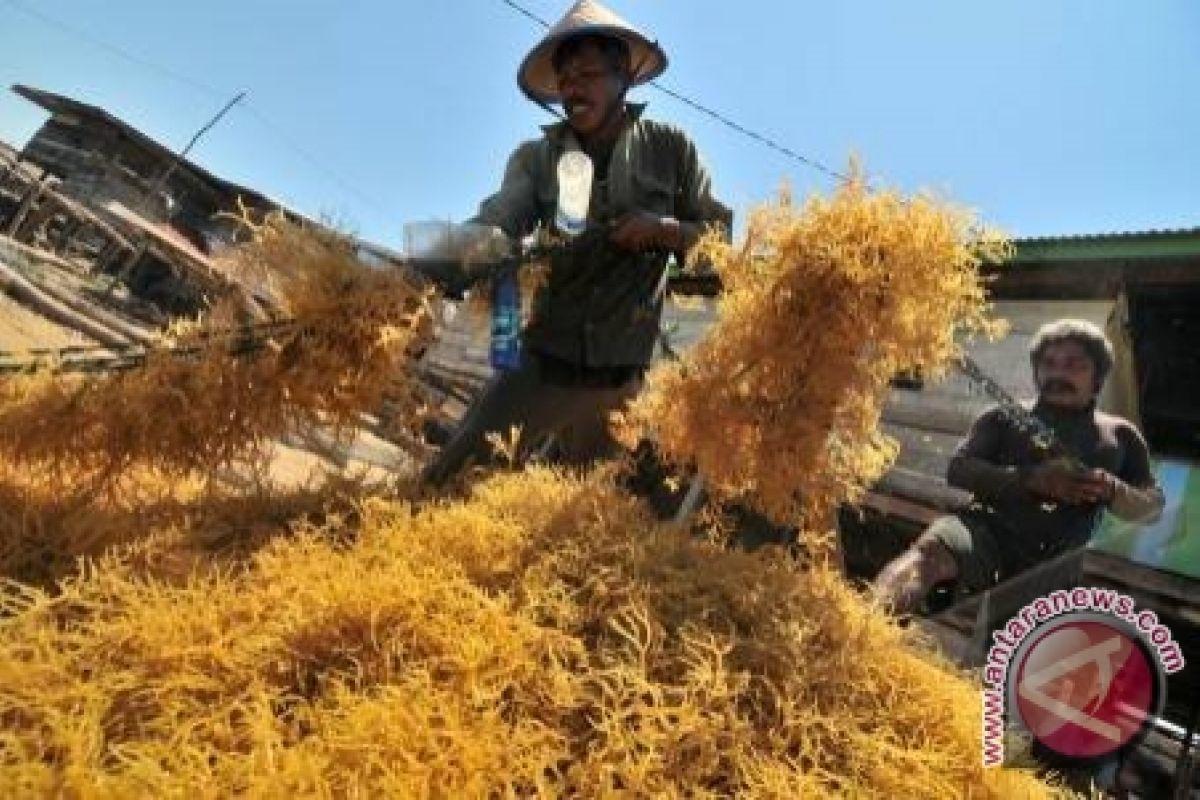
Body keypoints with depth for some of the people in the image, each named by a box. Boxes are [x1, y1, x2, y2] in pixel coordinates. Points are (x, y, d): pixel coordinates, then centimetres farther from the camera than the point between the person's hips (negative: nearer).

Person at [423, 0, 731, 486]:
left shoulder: (670, 150, 0)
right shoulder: (536, 159, -1)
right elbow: (493, 227, -16)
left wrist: (663, 229, -17)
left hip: (619, 380, 1)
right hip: (540, 364, 0)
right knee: (446, 482, -2)